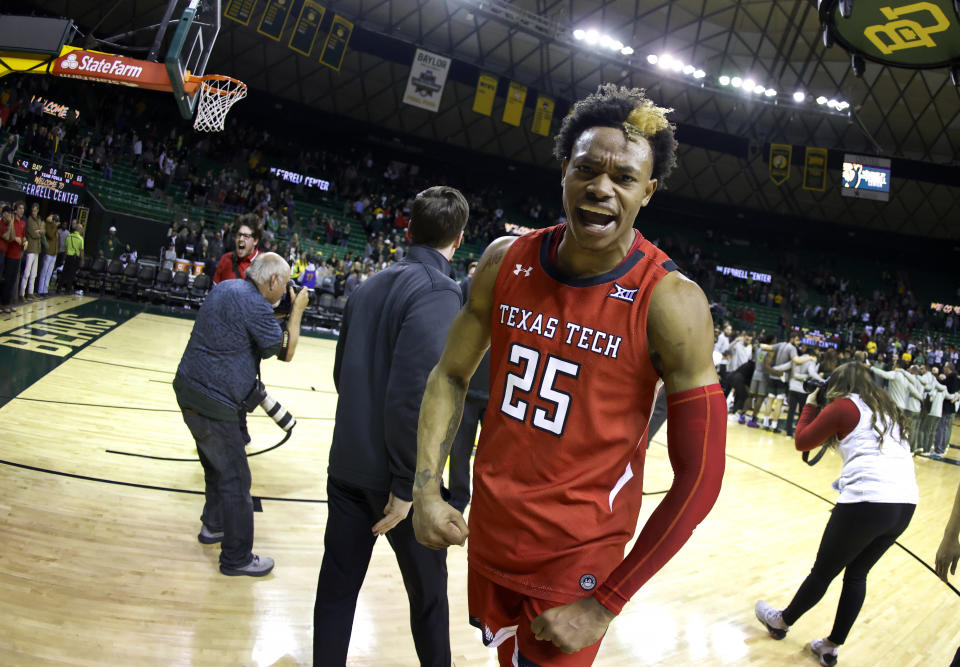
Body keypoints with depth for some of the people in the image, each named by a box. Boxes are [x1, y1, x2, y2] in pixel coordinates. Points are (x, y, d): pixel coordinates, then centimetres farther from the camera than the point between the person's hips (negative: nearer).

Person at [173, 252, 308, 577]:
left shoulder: (226, 288, 8)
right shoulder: (255, 305, -20)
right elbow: (285, 352, -12)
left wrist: (285, 311, 13)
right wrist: (297, 311, -2)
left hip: (190, 389, 10)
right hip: (214, 403, -10)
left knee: (217, 466, 26)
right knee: (235, 480, 1)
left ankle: (213, 525, 44)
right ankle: (237, 559, 12)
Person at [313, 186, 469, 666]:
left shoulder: (369, 286, 7)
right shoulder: (438, 291, -16)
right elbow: (413, 391, -25)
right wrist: (407, 484, -18)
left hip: (347, 462, 7)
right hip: (391, 473, -6)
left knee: (337, 585, 15)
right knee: (428, 590, 14)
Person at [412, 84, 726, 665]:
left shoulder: (670, 302, -19)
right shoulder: (506, 261, -6)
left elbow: (700, 475, -17)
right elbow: (453, 375, 5)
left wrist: (606, 604, -15)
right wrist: (427, 488, -7)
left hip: (577, 559, -4)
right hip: (488, 533, 5)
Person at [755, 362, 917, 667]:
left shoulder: (843, 406, 0)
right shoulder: (889, 410, 19)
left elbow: (802, 441, 6)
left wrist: (809, 406, 18)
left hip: (868, 502, -7)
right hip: (906, 504, 7)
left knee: (823, 571, 11)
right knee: (856, 574, 20)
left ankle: (781, 622, 30)